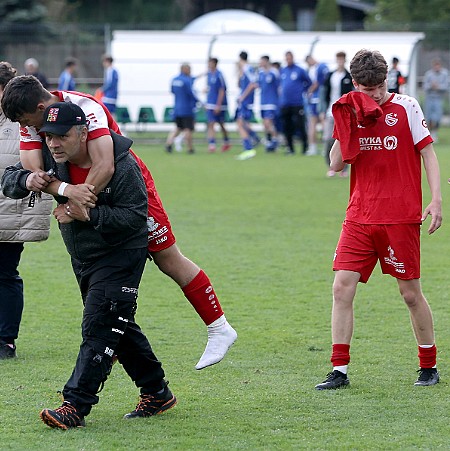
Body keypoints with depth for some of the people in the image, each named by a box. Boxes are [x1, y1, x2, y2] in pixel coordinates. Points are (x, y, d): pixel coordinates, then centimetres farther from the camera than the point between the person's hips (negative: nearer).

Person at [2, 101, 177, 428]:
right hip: (82, 257, 8)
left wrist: (87, 215, -34)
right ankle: (157, 394, 28)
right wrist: (26, 181, -27)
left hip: (121, 256, -8)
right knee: (118, 327, 15)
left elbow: (136, 216, -25)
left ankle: (75, 407, -22)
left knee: (99, 326, -17)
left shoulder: (121, 165, -25)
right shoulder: (50, 158, -8)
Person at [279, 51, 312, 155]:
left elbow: (309, 82, 7)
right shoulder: (282, 71, 13)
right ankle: (290, 148, 13)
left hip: (297, 103, -5)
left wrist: (302, 91, 1)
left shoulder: (300, 70, -1)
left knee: (300, 125, -7)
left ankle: (305, 147, -1)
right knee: (287, 127, 6)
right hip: (285, 103, 5)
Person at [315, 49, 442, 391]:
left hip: (400, 216, -3)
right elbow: (336, 164, 3)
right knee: (342, 286, -7)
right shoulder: (352, 112, 7)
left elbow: (428, 154, 1)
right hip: (360, 217, 3)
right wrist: (346, 125, -10)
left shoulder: (406, 107, -1)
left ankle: (429, 366, 19)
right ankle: (340, 371, -2)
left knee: (410, 291, 3)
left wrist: (436, 200, -8)